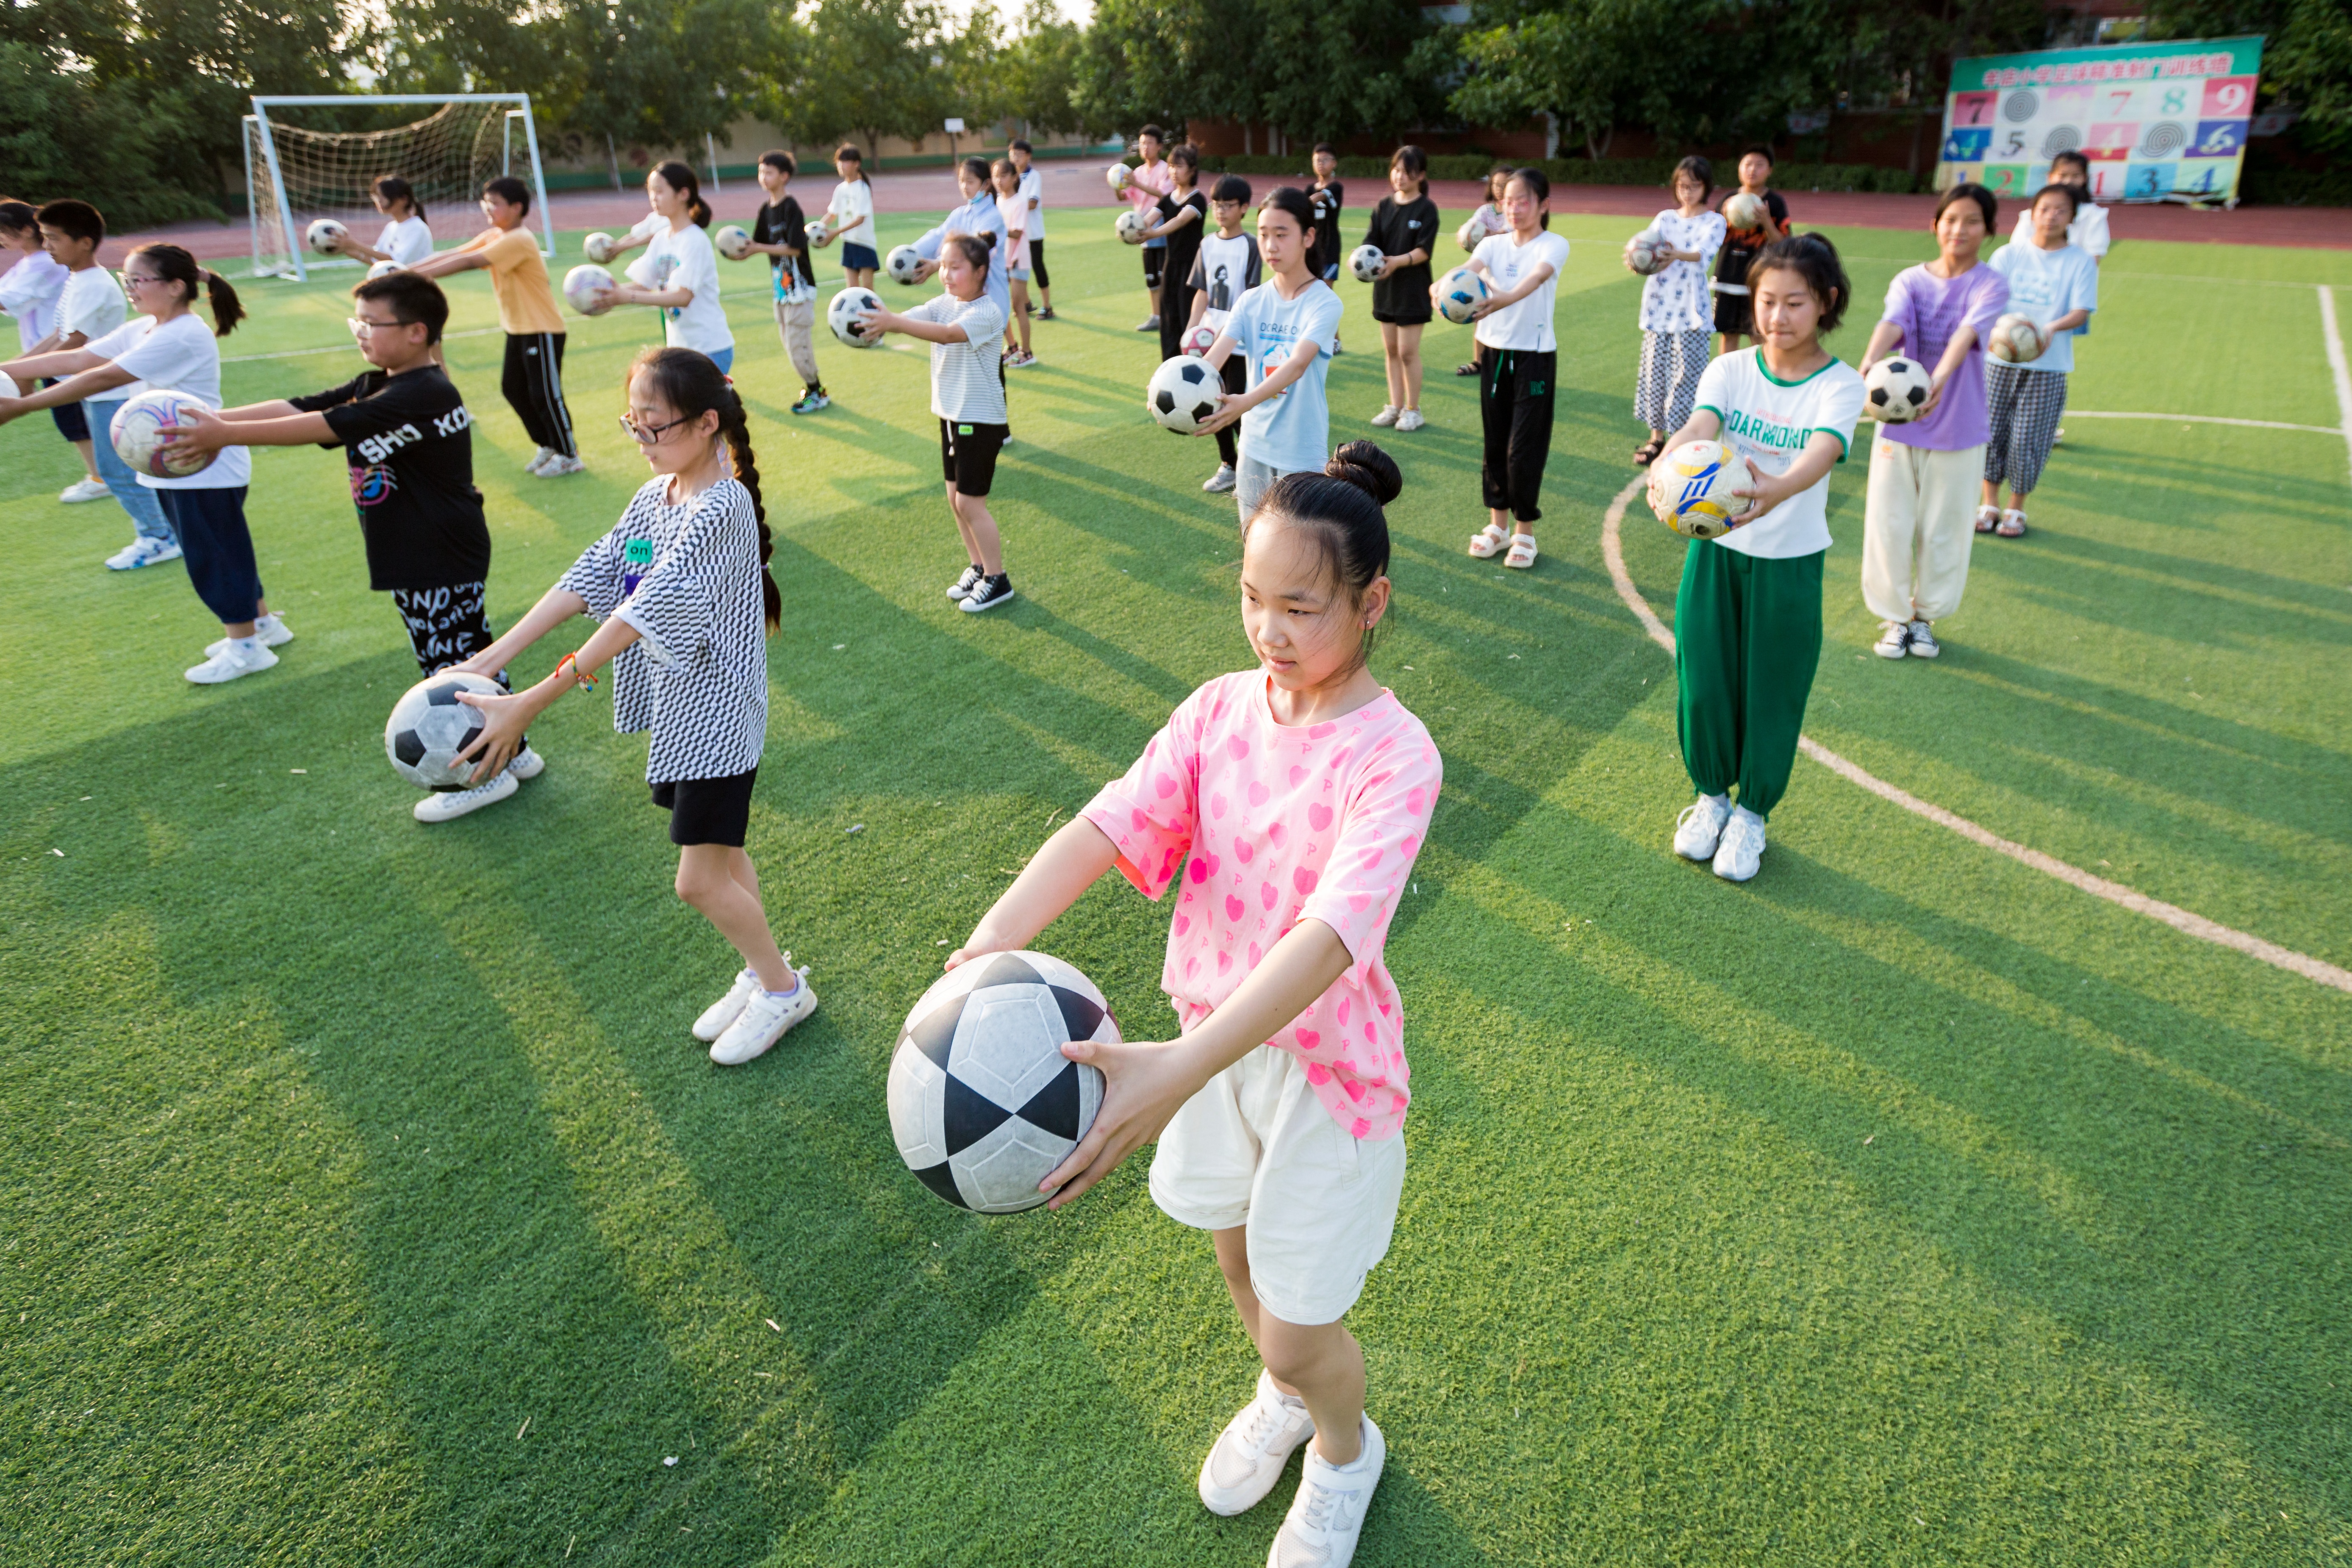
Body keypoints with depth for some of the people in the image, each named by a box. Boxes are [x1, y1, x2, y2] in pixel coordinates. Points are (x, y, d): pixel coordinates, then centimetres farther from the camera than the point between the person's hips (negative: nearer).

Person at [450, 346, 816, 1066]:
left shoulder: (720, 508, -24)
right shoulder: (654, 496, 4)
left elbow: (642, 615, -30)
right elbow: (588, 578, 1)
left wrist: (527, 706, -32)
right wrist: (490, 659, -8)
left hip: (717, 708, -8)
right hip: (679, 706, 8)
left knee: (700, 878, -3)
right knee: (718, 854, 17)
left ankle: (783, 988, 17)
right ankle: (761, 972, 34)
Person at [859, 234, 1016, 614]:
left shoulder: (988, 312, -18)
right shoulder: (942, 304, 5)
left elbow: (948, 334, -35)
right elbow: (908, 319, -10)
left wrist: (894, 323, -44)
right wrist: (876, 319, -31)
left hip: (981, 419, -8)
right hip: (951, 413, 8)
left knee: (970, 501, -5)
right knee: (956, 498, 13)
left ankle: (996, 580, 8)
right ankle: (977, 566, 29)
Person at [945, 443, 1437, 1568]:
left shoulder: (1393, 755, -25)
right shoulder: (1219, 709, -8)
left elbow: (1334, 931, -38)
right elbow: (1110, 822, -21)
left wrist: (1180, 1070, -51)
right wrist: (995, 939, -39)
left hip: (1327, 1062, -5)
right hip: (1216, 1035, 5)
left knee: (1299, 1330, 9)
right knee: (1238, 1259, 26)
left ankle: (1345, 1450, 46)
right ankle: (1282, 1399, 60)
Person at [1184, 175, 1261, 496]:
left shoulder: (1250, 246, -8)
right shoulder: (1208, 245, 8)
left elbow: (1250, 298, -12)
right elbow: (1202, 292, 10)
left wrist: (1229, 330, -22)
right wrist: (1191, 329, -3)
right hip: (1211, 338, 6)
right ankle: (1228, 466, 24)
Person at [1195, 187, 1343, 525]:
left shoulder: (1324, 303, -13)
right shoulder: (1251, 301, 1)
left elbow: (1298, 365, -29)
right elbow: (1216, 355, -13)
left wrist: (1246, 402, -46)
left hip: (1303, 454, -4)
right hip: (1255, 446, 5)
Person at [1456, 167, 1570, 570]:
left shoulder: (1554, 245, -8)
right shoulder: (1494, 244, 4)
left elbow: (1536, 278, -30)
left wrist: (1505, 299, -51)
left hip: (1535, 355, -4)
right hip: (1495, 350, 4)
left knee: (1524, 446, -3)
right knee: (1495, 442, 11)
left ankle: (1524, 531, 11)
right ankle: (1498, 524, 24)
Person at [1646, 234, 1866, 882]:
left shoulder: (1839, 384, -10)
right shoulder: (1730, 369, -3)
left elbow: (1822, 454, -30)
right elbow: (1698, 425, -23)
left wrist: (1776, 490, -53)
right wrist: (1667, 467, -47)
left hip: (1790, 561, -2)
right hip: (1715, 551, 2)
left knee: (1772, 692, 7)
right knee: (1703, 681, 8)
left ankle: (1752, 812, 30)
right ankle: (1711, 794, 34)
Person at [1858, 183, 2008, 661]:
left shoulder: (1991, 285, -5)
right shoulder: (1910, 279, 0)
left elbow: (1969, 331, -26)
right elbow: (1892, 321, -21)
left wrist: (1940, 378, -47)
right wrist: (1871, 361, -45)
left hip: (1959, 428, -1)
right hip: (1899, 422, 1)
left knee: (1944, 530, 7)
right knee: (1888, 524, 3)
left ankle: (1926, 616, 27)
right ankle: (1894, 617, 21)